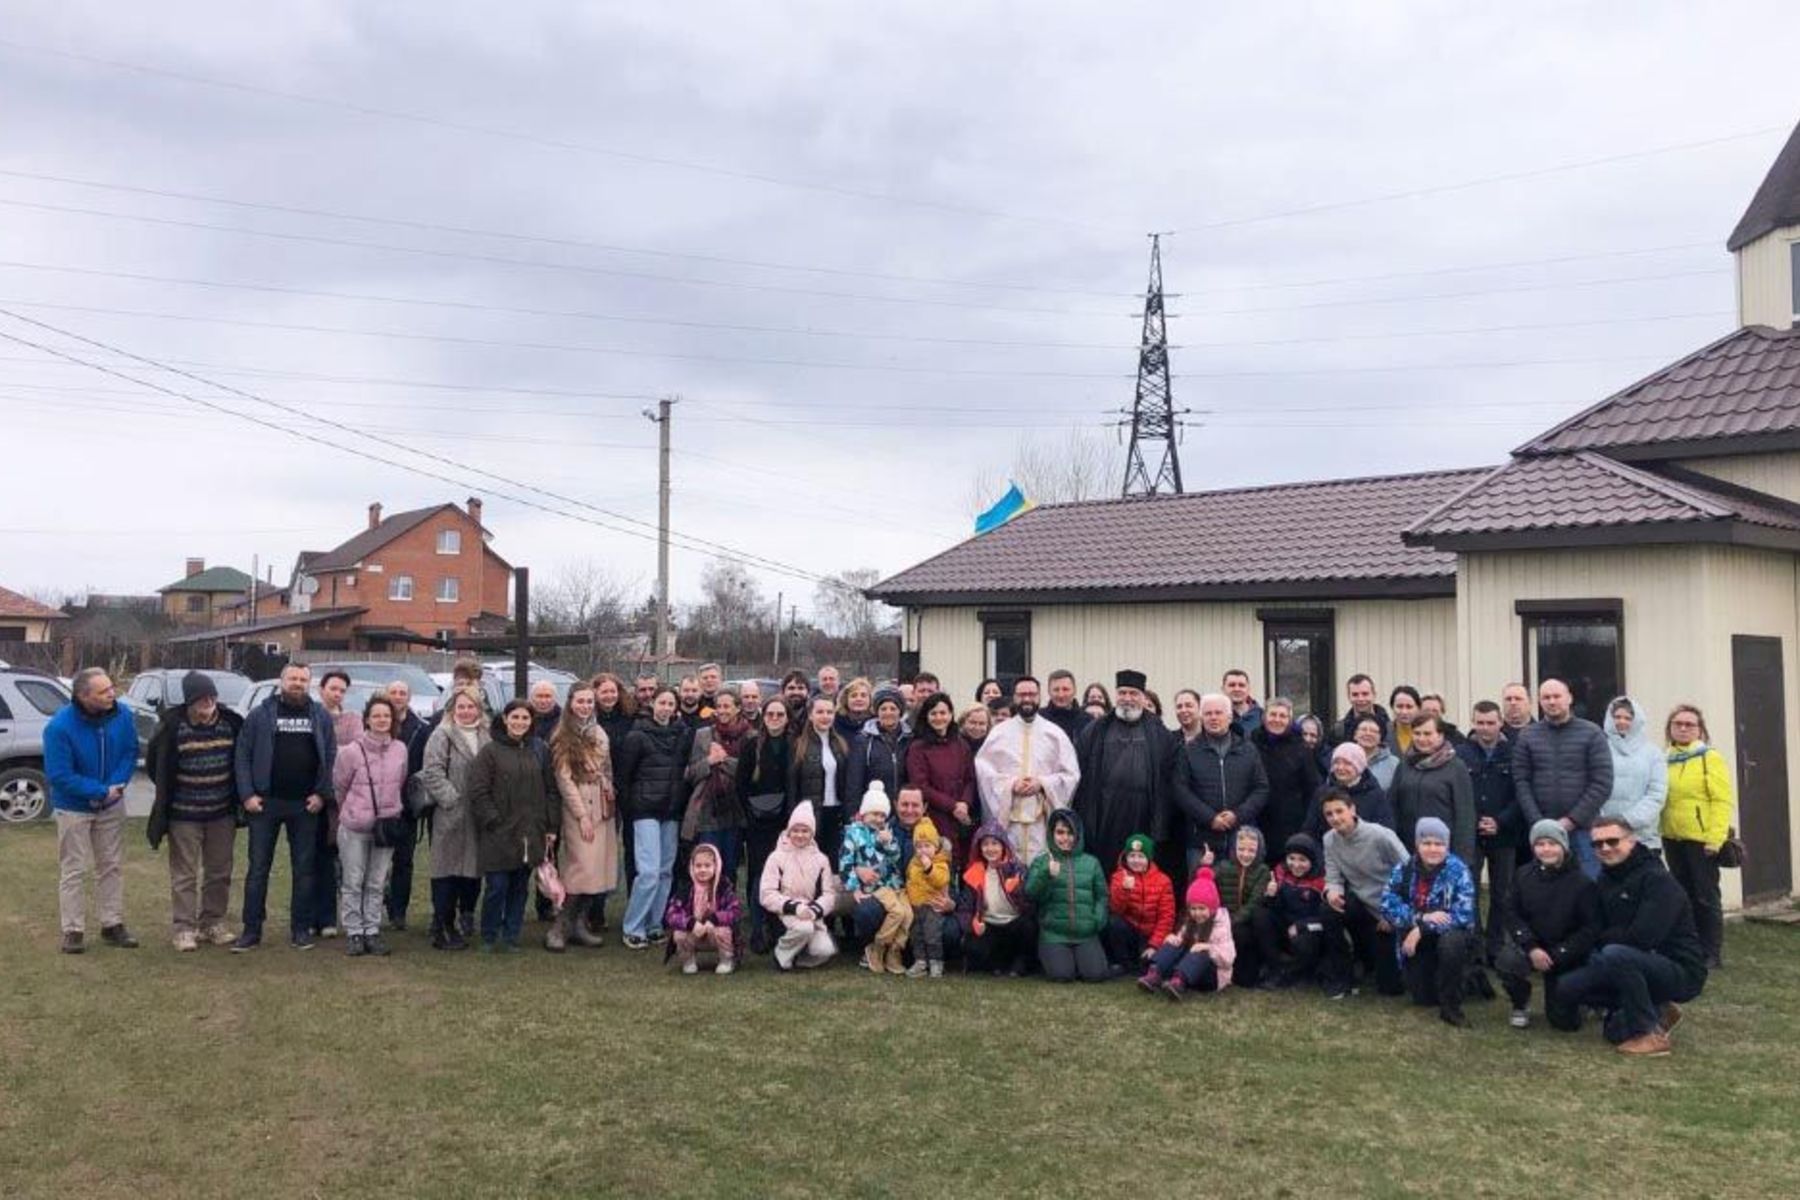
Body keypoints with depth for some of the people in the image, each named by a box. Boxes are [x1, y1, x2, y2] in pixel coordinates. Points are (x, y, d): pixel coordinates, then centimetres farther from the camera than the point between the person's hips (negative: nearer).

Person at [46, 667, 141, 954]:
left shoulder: (122, 715, -13)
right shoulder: (59, 727, -24)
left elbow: (130, 753, -3)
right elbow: (58, 775, -21)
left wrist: (116, 785, -19)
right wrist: (101, 791, -21)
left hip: (112, 805, 4)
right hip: (73, 807, -4)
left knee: (112, 866, 11)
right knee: (74, 870, 2)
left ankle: (113, 925, 21)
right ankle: (73, 930, 11)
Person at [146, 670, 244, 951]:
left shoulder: (230, 722, -3)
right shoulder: (172, 725, -11)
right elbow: (154, 764, 2)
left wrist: (236, 794, 8)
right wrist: (169, 793, 4)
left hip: (222, 813, 4)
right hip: (184, 814, -3)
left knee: (220, 872, 10)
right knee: (184, 875, 2)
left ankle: (212, 923, 21)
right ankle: (183, 928, 8)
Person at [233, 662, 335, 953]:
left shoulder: (320, 716, 6)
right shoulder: (260, 715, 2)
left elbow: (331, 757, 5)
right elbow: (243, 756, 1)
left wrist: (322, 793, -4)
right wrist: (247, 794, -8)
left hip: (305, 805, 1)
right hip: (266, 802, -1)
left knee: (304, 869, 7)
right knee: (258, 868, 3)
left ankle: (301, 929, 15)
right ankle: (252, 930, 10)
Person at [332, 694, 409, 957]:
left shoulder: (400, 750, 0)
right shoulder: (352, 750, -12)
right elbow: (339, 786, 1)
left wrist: (391, 809, 11)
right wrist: (349, 811, 11)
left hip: (387, 825, 3)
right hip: (354, 827, -3)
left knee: (377, 884, 10)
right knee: (353, 883, 5)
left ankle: (372, 931, 17)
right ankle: (354, 933, 13)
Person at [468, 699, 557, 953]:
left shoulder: (538, 751, 11)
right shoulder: (490, 751, -3)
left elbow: (550, 791, 11)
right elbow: (478, 792, -7)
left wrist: (551, 827, 7)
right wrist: (493, 820, -12)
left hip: (530, 834, 4)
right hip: (498, 834, -4)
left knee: (519, 888, 9)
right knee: (497, 887, -2)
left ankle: (511, 937, 19)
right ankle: (490, 938, 13)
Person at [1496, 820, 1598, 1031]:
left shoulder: (1582, 883, -10)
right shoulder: (1524, 875, -2)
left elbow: (1590, 928, -9)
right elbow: (1510, 914, -3)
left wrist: (1557, 955, -17)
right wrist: (1531, 948, -18)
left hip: (1566, 956, -1)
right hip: (1531, 948, 1)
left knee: (1565, 1022, -4)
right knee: (1505, 960, -33)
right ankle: (1521, 1006, -1)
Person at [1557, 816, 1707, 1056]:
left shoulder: (1658, 879, -18)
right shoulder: (1605, 880, 7)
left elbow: (1642, 937, -26)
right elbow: (1598, 932, 9)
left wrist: (1606, 938, -9)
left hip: (1682, 972, -8)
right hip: (1645, 967, 8)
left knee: (1615, 955, -34)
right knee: (1570, 986, -4)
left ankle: (1651, 1034, -18)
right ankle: (1656, 1012, 8)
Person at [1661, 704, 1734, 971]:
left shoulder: (1710, 758, -6)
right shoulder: (1665, 761, 11)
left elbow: (1722, 801, -12)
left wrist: (1715, 838, -18)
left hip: (1701, 839, -6)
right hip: (1672, 839, 6)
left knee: (1705, 896, 1)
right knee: (1684, 896, 13)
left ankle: (1712, 954, 9)